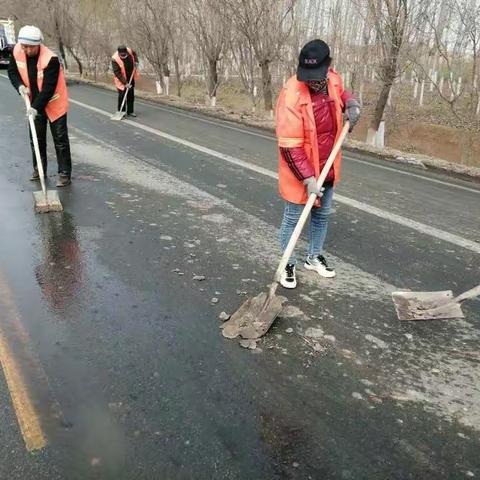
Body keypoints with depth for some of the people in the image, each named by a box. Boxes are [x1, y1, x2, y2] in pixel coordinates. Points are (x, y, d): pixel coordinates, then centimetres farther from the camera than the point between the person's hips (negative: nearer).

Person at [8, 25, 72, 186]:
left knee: (60, 139, -3)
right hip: (35, 103, 6)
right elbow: (12, 72, 6)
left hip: (54, 103, -6)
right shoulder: (17, 51, -9)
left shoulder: (51, 59, -27)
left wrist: (36, 107, -31)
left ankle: (65, 174, 2)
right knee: (36, 138, 14)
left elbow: (48, 88, -28)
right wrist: (20, 85, -13)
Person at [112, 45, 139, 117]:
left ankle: (130, 111, 20)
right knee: (122, 95, -5)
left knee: (131, 95, 10)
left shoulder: (129, 51, -12)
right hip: (121, 80, -5)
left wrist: (136, 61, -4)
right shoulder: (115, 59, -25)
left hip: (131, 78, 5)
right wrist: (125, 82, -29)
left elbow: (134, 55, 14)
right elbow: (117, 73, -25)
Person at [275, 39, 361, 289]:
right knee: (293, 218, 6)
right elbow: (290, 146, -26)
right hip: (300, 171, -7)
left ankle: (314, 257, 39)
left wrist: (351, 103, -1)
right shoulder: (292, 94, -26)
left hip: (327, 167, 7)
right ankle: (288, 264, 24)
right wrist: (307, 178, -29)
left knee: (322, 214, 19)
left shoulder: (334, 79, -5)